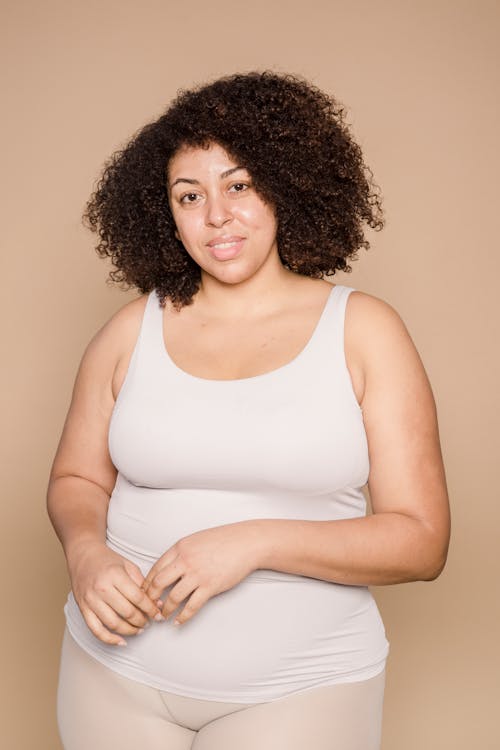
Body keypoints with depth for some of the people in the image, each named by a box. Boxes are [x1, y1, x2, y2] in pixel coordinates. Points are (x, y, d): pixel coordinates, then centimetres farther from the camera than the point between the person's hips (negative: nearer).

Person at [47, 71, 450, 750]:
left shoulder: (364, 331, -7)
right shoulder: (132, 331, 0)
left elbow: (422, 541, -10)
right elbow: (76, 480, 9)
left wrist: (257, 542, -22)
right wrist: (86, 553, -13)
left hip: (299, 687, -2)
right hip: (118, 671, 3)